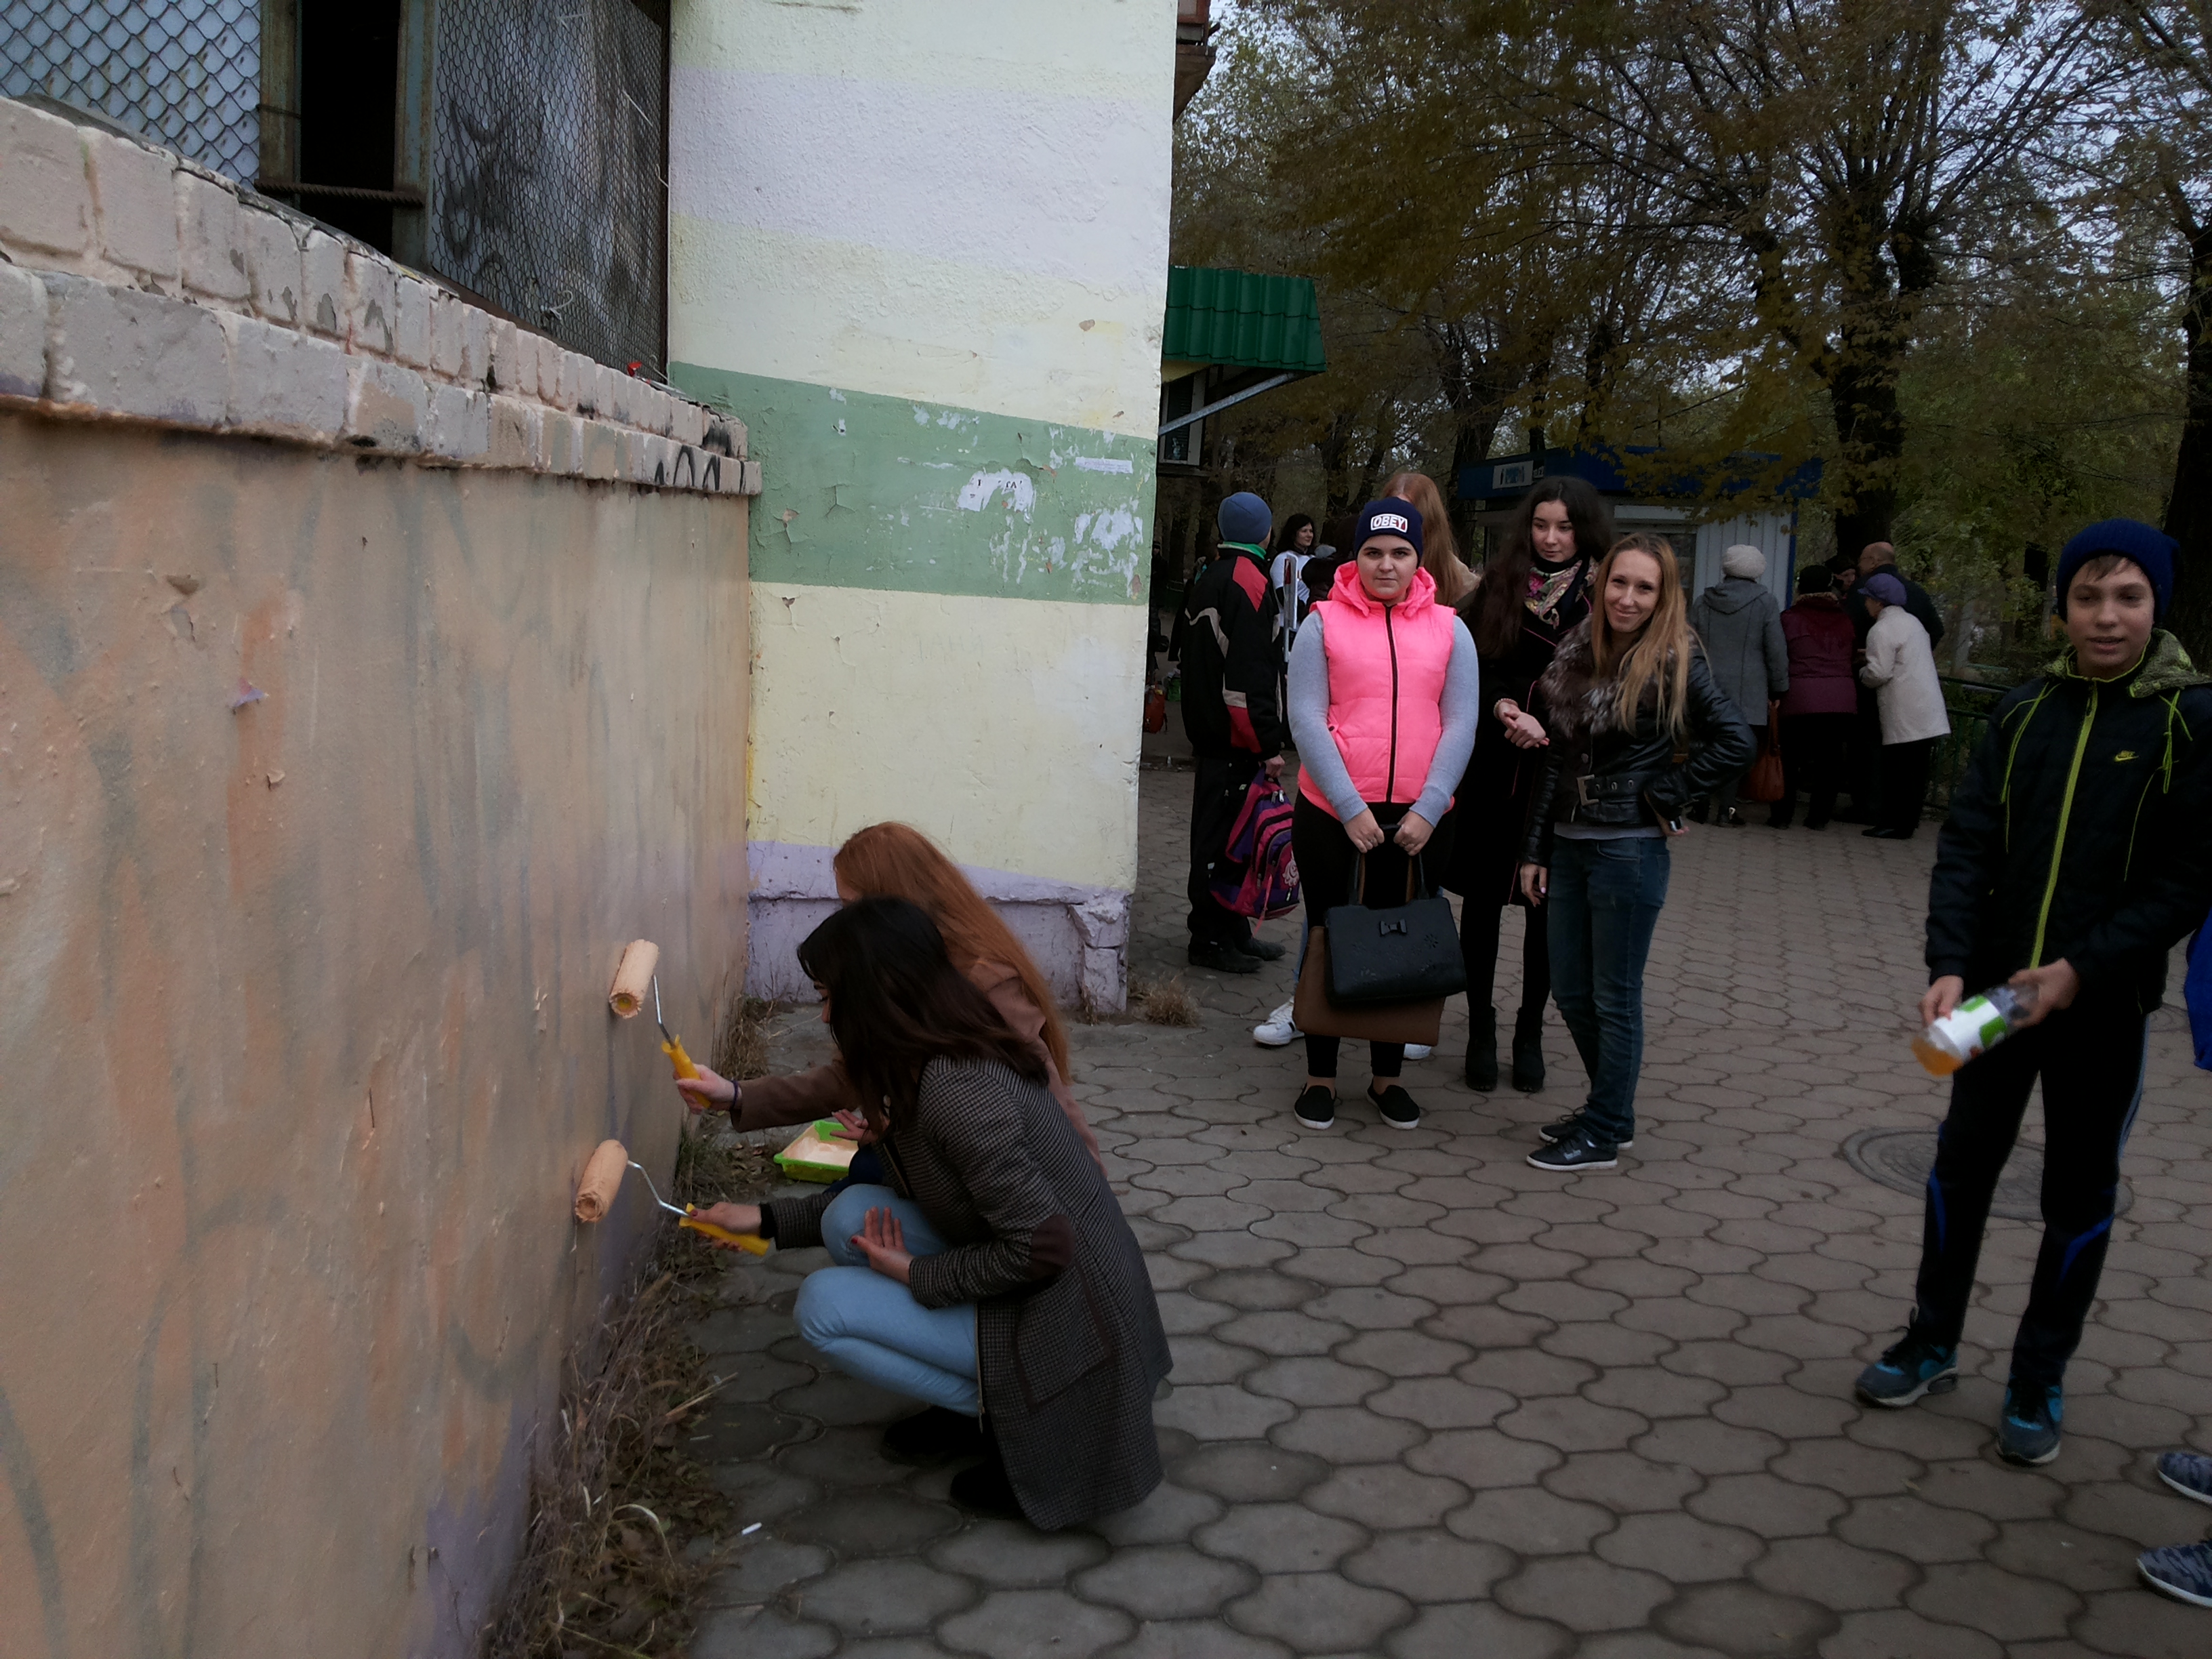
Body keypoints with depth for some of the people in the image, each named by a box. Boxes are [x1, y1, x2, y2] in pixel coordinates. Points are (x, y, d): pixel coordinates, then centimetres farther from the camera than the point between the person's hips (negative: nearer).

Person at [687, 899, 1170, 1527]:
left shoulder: (956, 1092, -26)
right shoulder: (931, 1065, 5)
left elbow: (1041, 1247, -27)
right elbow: (894, 1204, 19)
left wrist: (918, 1275, -13)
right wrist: (767, 1219, 19)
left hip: (1066, 1321, -9)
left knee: (823, 1307, -10)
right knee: (852, 1213, 2)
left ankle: (1021, 1429, -1)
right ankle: (977, 1401, 10)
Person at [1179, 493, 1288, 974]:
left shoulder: (1205, 581, 16)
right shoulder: (1249, 582, -16)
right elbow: (1252, 674, -22)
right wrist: (1269, 745, -20)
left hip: (1209, 732, 10)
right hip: (1236, 739, -10)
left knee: (1219, 833, 15)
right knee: (1224, 835, -4)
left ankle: (1231, 931, 24)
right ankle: (1211, 939, 2)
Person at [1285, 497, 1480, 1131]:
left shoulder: (1449, 628, 6)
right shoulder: (1325, 623, -1)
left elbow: (1461, 725, 1)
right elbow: (1307, 720, -7)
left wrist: (1427, 810, -10)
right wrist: (1352, 809, -13)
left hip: (1419, 821, 2)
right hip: (1333, 815, -2)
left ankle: (1387, 1075, 25)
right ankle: (1320, 1075, 19)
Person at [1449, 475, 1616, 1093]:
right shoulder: (1498, 587, 4)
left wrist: (1546, 725, -16)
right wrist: (1503, 708, -17)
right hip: (1492, 769, 1)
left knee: (1546, 906, 7)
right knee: (1483, 898, 5)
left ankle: (1530, 1033, 21)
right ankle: (1481, 1031, 18)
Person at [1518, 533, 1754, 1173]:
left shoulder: (1673, 663, -10)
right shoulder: (1577, 653, 7)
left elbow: (1734, 742, -15)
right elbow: (1556, 761, 9)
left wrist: (1664, 793, -12)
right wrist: (1536, 850, 9)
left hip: (1630, 849, -6)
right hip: (1569, 843, 6)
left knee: (1615, 998, 4)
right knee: (1571, 991, 14)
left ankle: (1604, 1134, 17)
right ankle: (1610, 1105, 32)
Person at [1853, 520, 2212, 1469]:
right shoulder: (2024, 712, 1)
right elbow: (1966, 846, -3)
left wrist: (2082, 970, -20)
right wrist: (1947, 965, -16)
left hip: (2102, 1002, -3)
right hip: (1994, 989, 3)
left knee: (2079, 1195, 9)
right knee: (1962, 1163, 13)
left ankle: (2039, 1382, 24)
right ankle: (1932, 1344, 30)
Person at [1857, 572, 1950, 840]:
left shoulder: (1882, 630, -11)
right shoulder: (1913, 622, 18)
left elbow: (1879, 673, -18)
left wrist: (1862, 672, 3)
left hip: (1904, 713, -9)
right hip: (1928, 713, 9)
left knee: (1897, 769, -4)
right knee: (1916, 768, 10)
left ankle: (1897, 824, -3)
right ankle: (1909, 821, 15)